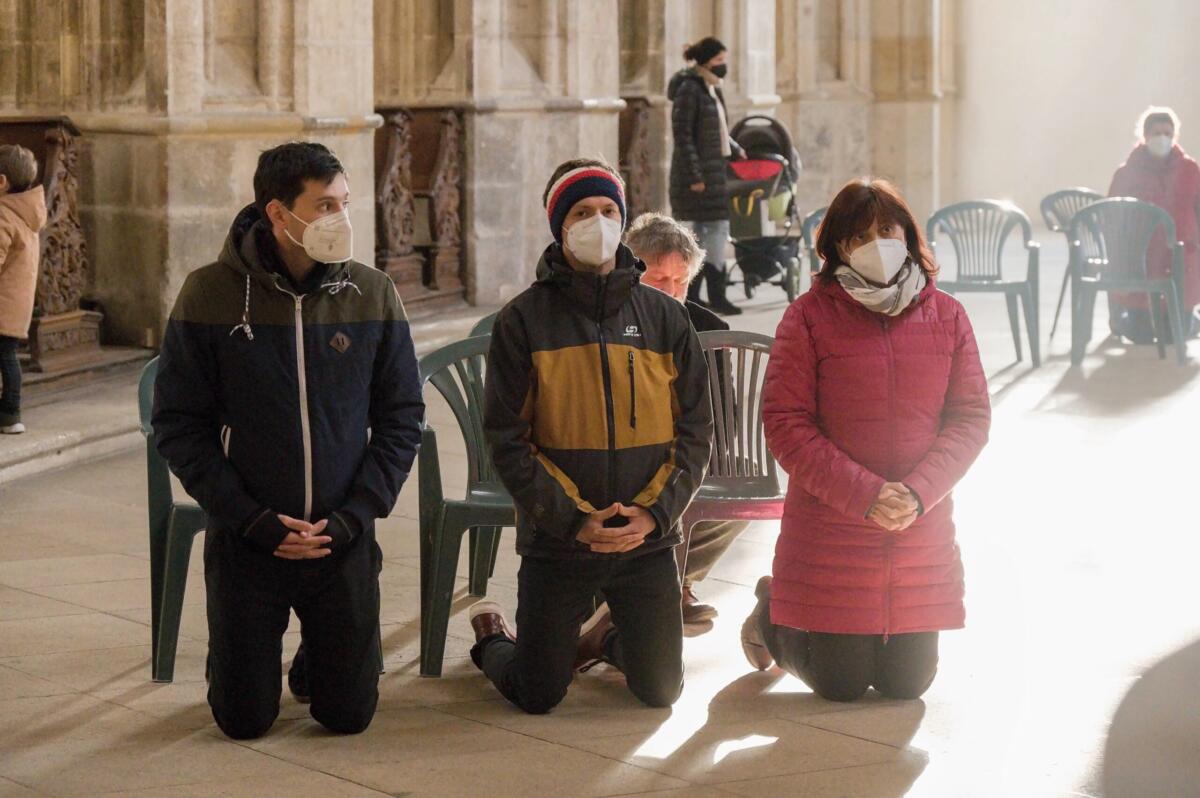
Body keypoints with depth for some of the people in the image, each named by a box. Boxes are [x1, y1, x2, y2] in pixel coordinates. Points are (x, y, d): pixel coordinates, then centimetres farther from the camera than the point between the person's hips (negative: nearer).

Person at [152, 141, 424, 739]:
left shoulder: (372, 293, -3)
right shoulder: (211, 293, -9)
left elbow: (402, 417, 2)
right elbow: (178, 423, -7)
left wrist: (354, 515, -10)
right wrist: (251, 520, -14)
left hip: (344, 540, 2)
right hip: (244, 542, -1)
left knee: (349, 714, 7)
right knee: (244, 720, 5)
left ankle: (318, 651, 39)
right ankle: (245, 651, 37)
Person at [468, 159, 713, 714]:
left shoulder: (664, 317, 4)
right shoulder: (524, 320, -4)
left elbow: (695, 430, 3)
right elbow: (507, 438, -7)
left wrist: (655, 512, -11)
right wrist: (573, 519, -16)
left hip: (649, 541, 3)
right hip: (555, 542, -2)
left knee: (661, 691, 8)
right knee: (537, 697, 4)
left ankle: (605, 636, 40)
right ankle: (491, 638, 37)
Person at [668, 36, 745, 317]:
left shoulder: (710, 88, 15)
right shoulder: (689, 89, -13)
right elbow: (682, 135, -17)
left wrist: (736, 150, 34)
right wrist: (695, 175, -20)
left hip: (712, 169, 10)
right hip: (698, 170, -10)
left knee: (702, 230, 9)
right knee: (717, 226, -11)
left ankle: (691, 295, 12)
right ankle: (716, 296, -10)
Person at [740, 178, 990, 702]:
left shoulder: (946, 316, 3)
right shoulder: (809, 316, -7)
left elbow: (971, 417, 1)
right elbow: (785, 424, -11)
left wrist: (918, 492, -14)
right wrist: (866, 495, -18)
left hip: (922, 531, 3)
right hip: (828, 533, -3)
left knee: (906, 685, 10)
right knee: (839, 686, 4)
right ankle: (771, 615, 33)